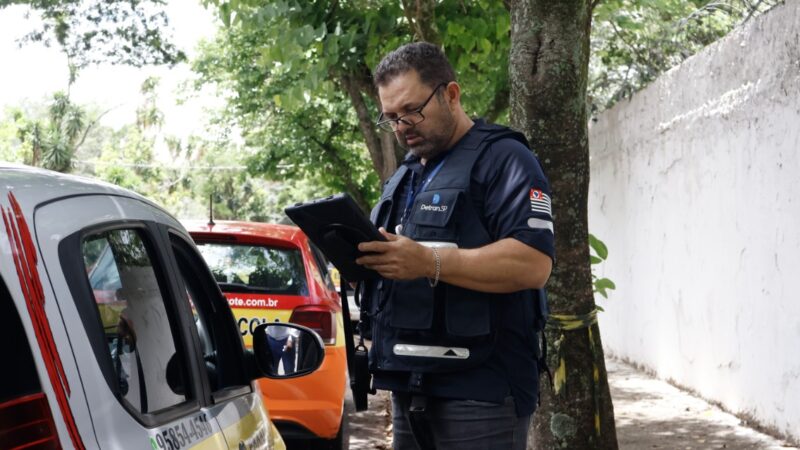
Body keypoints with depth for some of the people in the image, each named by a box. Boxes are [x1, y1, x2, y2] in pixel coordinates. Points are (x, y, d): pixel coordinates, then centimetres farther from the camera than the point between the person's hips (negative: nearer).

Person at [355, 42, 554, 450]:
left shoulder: (502, 159, -6)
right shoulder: (404, 176, 22)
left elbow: (534, 264, -19)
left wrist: (429, 262, -25)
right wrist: (361, 256, 2)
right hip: (409, 385, 8)